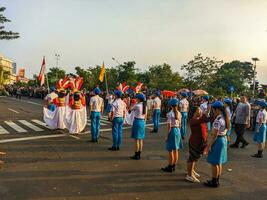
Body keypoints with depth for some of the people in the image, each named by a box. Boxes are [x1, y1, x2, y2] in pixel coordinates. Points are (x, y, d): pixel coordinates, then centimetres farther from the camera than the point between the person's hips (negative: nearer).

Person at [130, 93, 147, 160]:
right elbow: (145, 117, 11)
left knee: (136, 139, 0)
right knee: (141, 139, 12)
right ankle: (139, 155, 19)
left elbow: (130, 109, 4)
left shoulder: (137, 106, -14)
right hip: (142, 122, 7)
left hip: (137, 122, -7)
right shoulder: (145, 106, 7)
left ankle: (136, 155, 5)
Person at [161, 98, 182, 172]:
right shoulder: (179, 113, 4)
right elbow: (180, 124, 9)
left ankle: (170, 167, 12)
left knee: (170, 150, 3)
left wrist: (167, 135, -10)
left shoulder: (169, 114, -15)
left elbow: (169, 126, -16)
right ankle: (173, 166, 25)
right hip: (178, 130, 7)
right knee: (176, 150, 14)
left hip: (172, 131, -7)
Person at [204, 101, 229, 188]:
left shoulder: (218, 120, -23)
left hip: (218, 140, -10)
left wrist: (209, 145, -16)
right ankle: (217, 180, 30)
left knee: (214, 163, 4)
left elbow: (215, 134, -23)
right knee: (219, 162, 19)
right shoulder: (224, 118, 6)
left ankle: (214, 182, 15)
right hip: (224, 139, 10)